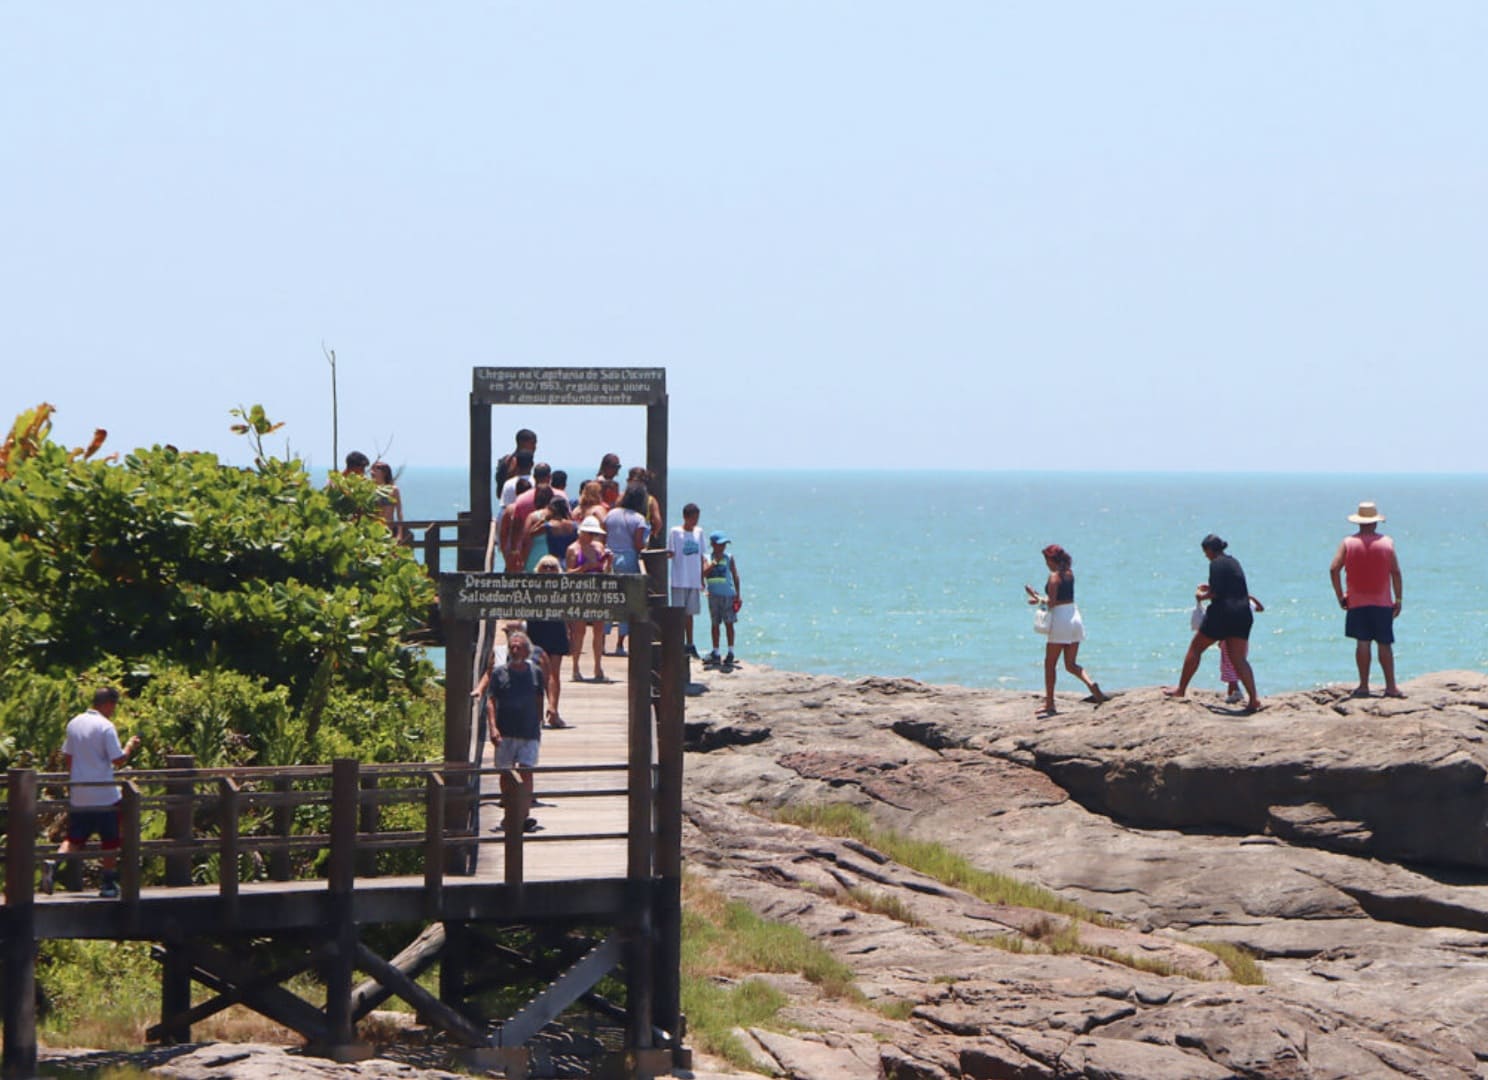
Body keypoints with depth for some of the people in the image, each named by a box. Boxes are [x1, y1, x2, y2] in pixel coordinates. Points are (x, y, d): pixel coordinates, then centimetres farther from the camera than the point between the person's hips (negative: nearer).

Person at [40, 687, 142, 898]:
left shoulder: (74, 723, 6)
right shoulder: (106, 727, -14)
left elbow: (67, 756, 12)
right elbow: (118, 760, -16)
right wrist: (130, 746, 3)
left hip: (78, 795, 5)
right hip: (104, 794, -5)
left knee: (74, 839, 10)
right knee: (109, 841, 9)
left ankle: (53, 864, -15)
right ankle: (109, 884, 12)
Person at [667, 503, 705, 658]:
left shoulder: (698, 532, 10)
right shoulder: (675, 532, -5)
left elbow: (700, 556, 15)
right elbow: (670, 553, -7)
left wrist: (702, 578, 15)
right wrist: (668, 555, -30)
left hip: (694, 580, 5)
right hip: (679, 580, -5)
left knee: (690, 612, 11)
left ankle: (690, 644, 16)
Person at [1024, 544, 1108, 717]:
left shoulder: (1054, 576, -12)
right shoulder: (1069, 573, 11)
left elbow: (1051, 602, -17)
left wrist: (1036, 597, -2)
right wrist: (1040, 598, 16)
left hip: (1060, 619, -7)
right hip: (1075, 617, 7)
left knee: (1050, 664, 4)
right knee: (1071, 665, 11)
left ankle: (1049, 705, 4)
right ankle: (1091, 684, -16)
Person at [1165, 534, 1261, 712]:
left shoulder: (1216, 564, -9)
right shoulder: (1234, 562, 17)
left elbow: (1217, 593, -16)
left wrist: (1202, 596, 2)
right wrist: (1210, 588, 29)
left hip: (1222, 612, -7)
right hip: (1242, 614, 7)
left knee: (1195, 649, 10)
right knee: (1239, 659, 4)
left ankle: (1181, 689, 19)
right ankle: (1253, 699, -11)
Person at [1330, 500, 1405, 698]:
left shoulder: (1348, 543, 0)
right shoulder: (1387, 543, 0)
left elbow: (1334, 569, -7)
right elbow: (1396, 572, -2)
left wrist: (1340, 596, 0)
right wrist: (1398, 600, 4)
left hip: (1357, 602, 0)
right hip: (1382, 602, 0)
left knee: (1362, 642, 4)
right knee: (1384, 644, 3)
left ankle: (1364, 686, 3)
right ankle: (1391, 687, 0)